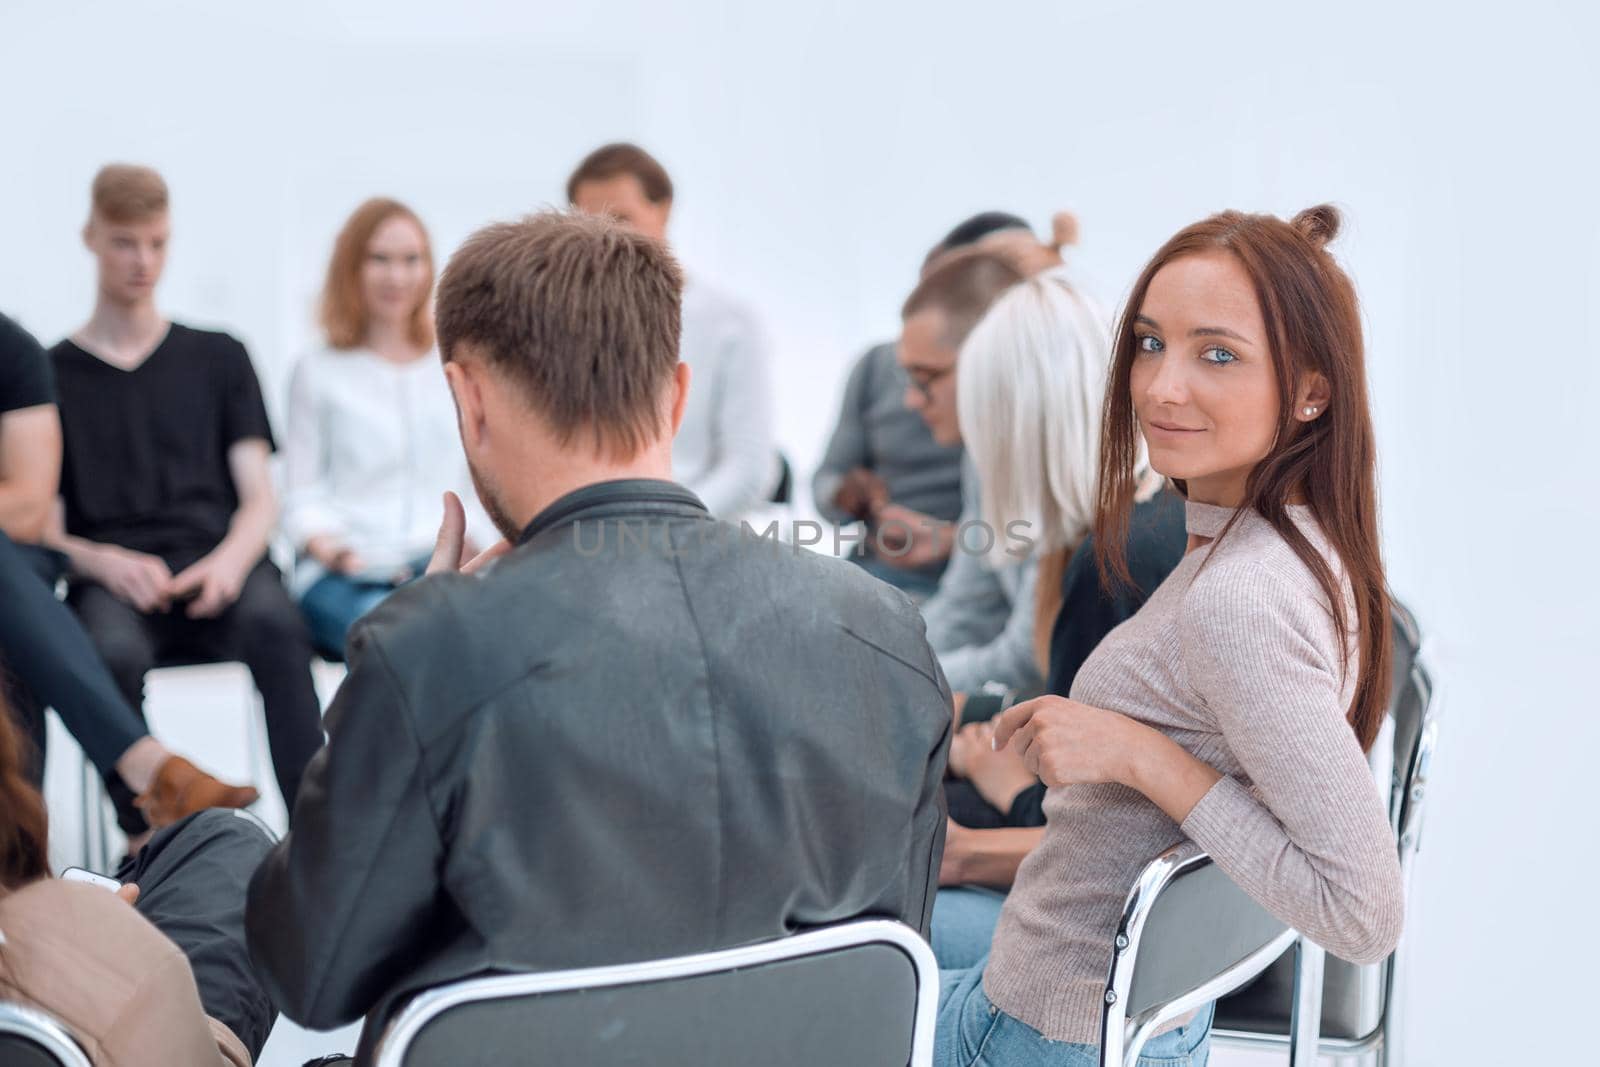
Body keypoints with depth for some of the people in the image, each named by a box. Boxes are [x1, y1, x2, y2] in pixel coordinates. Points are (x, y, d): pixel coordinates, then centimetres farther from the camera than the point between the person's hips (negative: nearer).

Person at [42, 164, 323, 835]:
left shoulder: (217, 358, 21)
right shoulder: (52, 375, 17)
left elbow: (260, 500, 13)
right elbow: (40, 528, 10)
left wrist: (230, 560, -11)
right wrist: (105, 562, -13)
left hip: (215, 571, 1)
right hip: (112, 583, -1)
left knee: (274, 623, -36)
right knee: (113, 650, -37)